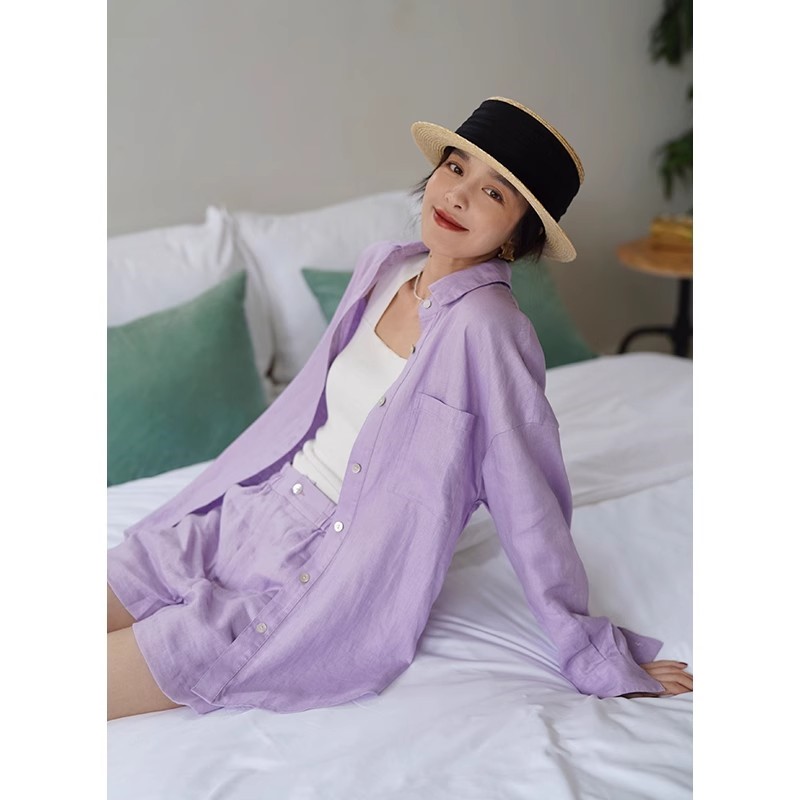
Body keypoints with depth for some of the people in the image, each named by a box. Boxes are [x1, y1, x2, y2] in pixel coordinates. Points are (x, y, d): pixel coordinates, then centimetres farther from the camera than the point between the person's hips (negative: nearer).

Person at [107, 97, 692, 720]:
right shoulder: (381, 267, 2)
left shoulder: (485, 326, -22)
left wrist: (598, 661, -8)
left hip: (325, 584, -6)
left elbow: (530, 503, -16)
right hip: (237, 518, 7)